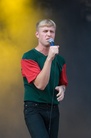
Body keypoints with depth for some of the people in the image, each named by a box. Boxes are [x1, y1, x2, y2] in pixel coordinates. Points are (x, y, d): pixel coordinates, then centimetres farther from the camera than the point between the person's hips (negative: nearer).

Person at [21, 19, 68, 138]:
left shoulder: (60, 60, 10)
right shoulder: (28, 57, -8)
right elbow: (40, 84, -19)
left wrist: (62, 89, -1)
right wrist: (49, 58, -24)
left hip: (53, 109, 6)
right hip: (34, 109, -6)